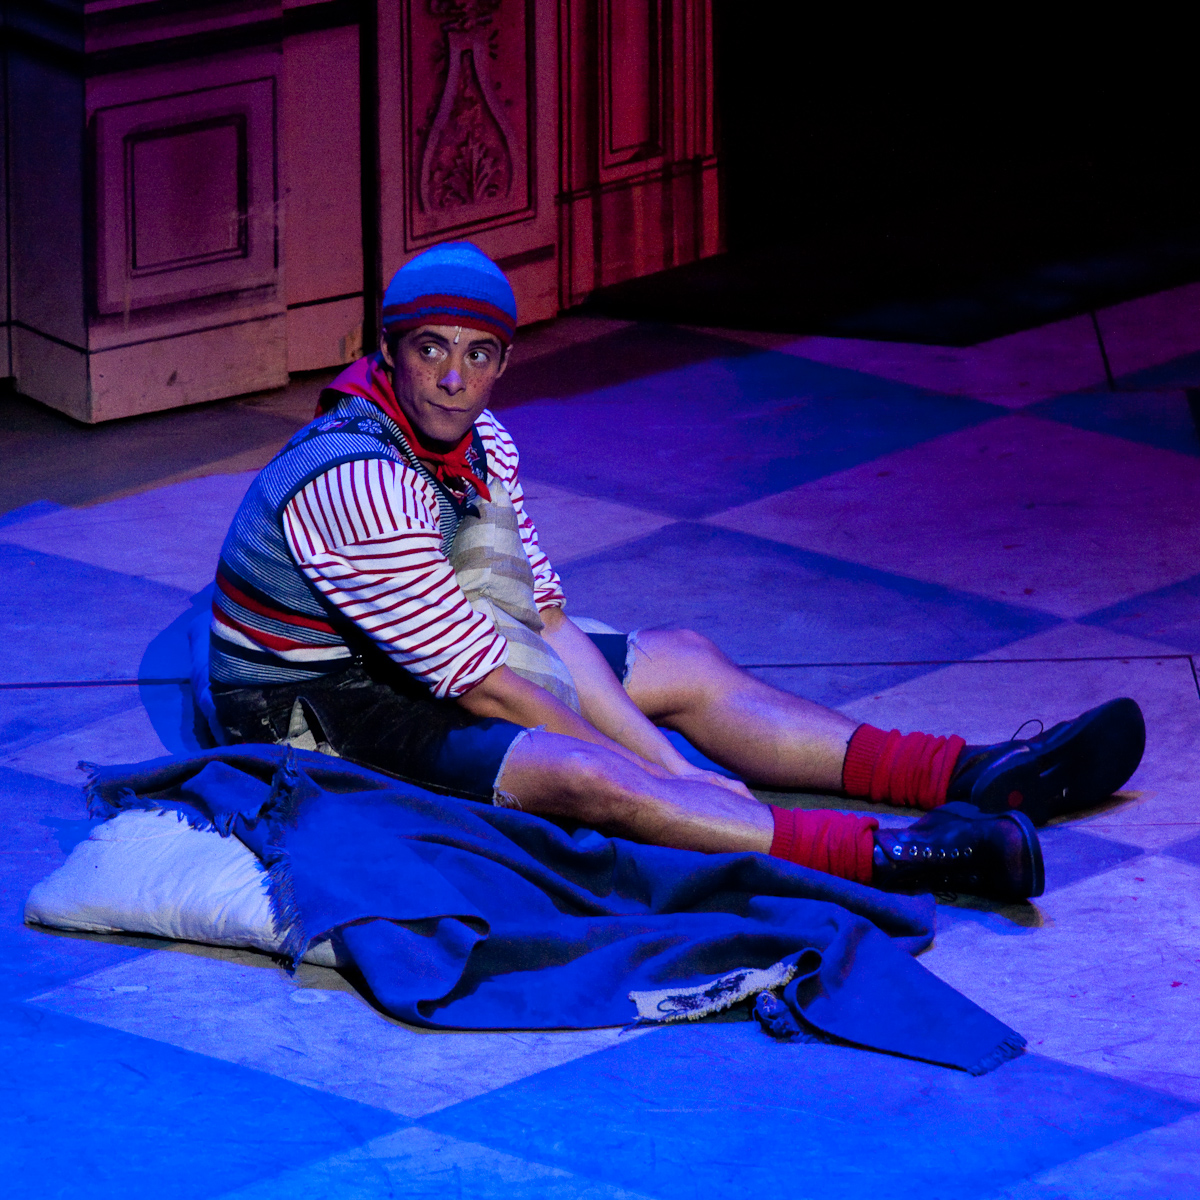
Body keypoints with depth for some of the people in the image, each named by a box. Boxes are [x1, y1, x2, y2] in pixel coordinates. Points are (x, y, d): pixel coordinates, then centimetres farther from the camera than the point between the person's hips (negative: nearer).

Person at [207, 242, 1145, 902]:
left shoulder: (479, 440, 0)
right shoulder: (354, 482, -29)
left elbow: (545, 625, 3)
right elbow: (484, 685, -26)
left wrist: (656, 754, -9)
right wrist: (667, 771, -19)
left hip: (417, 669, 10)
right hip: (322, 714, -10)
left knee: (683, 663, 7)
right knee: (580, 775, -31)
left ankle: (968, 780, 2)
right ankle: (887, 857, -42)